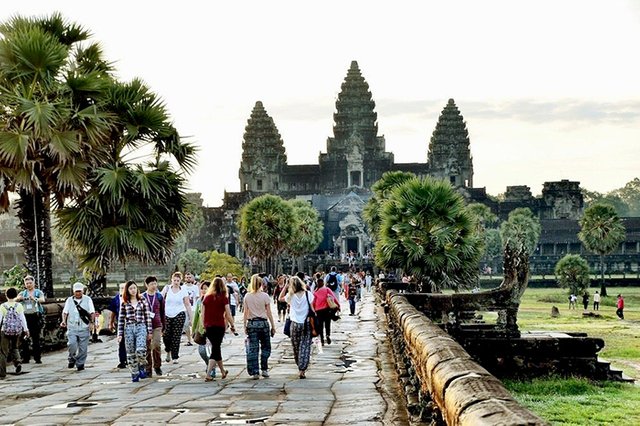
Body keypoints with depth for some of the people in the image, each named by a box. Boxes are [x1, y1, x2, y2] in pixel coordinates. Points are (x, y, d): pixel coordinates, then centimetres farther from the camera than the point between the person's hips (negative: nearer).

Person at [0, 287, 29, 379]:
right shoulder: (19, 305, -1)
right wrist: (26, 329, 8)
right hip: (17, 330, 2)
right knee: (15, 348, 23)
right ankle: (17, 362, -2)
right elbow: (22, 318, 1)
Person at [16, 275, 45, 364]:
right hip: (25, 316, 3)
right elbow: (15, 300, -1)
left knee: (36, 338, -2)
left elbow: (42, 300, -13)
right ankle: (25, 358, 5)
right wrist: (18, 298, -25)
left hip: (36, 316, -3)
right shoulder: (23, 293, 14)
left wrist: (34, 299, -34)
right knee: (24, 338, 0)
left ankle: (37, 358, 1)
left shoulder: (38, 292, 6)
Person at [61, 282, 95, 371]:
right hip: (72, 328, 1)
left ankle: (80, 364, 13)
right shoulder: (69, 300, 12)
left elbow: (92, 312, 3)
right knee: (72, 344, -16)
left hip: (84, 328, 0)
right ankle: (72, 359, 8)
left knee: (83, 347, -1)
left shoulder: (87, 299, 7)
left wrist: (91, 322, -11)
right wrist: (64, 321, -9)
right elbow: (65, 312, 8)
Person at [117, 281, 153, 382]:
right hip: (129, 328, 2)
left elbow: (147, 316, 7)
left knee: (141, 350, -19)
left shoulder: (143, 300, 6)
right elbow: (121, 319, 8)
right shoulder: (124, 303, 7)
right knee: (131, 353, 2)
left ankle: (142, 367, 7)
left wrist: (150, 331, 4)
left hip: (141, 327, -2)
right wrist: (120, 334, 3)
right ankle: (134, 374, 12)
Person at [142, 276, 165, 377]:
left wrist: (163, 326, 12)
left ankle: (157, 366, 11)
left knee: (157, 346, -8)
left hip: (157, 325, 0)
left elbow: (162, 312, 12)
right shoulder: (142, 297, 2)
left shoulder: (159, 296, 6)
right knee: (147, 348, 3)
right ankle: (148, 369, 11)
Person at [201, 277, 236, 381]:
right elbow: (228, 315, -6)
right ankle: (208, 375, -10)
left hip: (208, 327, 4)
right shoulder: (223, 298, -6)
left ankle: (223, 372, 32)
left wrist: (204, 326, 12)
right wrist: (232, 325, 7)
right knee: (215, 349, 0)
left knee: (216, 348, 18)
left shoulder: (206, 298, 4)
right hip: (219, 326, -4)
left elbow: (202, 315, 4)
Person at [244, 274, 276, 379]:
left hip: (251, 323, 2)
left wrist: (245, 326, 10)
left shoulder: (247, 296, 1)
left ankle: (255, 372, 1)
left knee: (253, 349, 3)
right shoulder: (264, 296, -5)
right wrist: (273, 326, 3)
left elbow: (245, 313, 2)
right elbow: (269, 313, -3)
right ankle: (264, 370, 12)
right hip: (263, 323, -2)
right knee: (265, 347, 14)